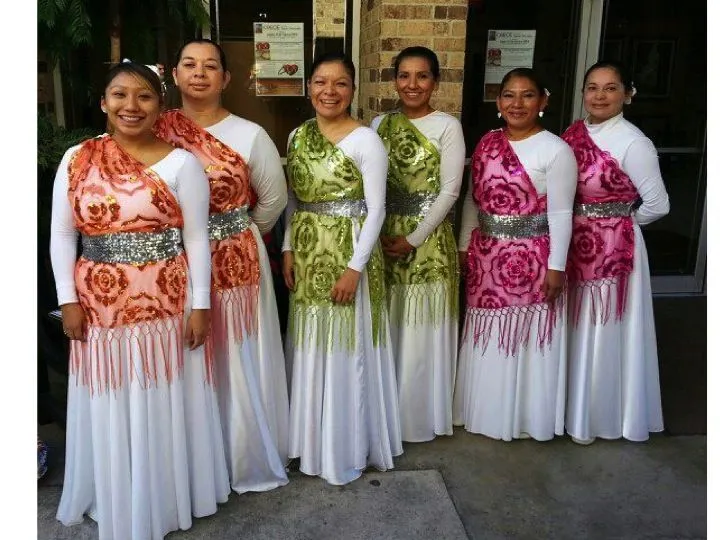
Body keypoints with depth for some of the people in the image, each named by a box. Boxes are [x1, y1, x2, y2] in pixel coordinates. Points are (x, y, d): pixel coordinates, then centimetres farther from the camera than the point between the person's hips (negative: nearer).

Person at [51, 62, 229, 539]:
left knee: (165, 405, 10)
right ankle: (115, 501, 35)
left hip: (166, 304, -2)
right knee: (109, 410, 14)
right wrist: (68, 300, -1)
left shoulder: (181, 163, -4)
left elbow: (197, 239, -5)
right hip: (99, 307, 2)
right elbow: (61, 235, 4)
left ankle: (169, 496, 32)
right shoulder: (77, 160, 2)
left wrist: (199, 304, -8)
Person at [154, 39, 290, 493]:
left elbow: (274, 199, 6)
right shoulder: (157, 131, -1)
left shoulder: (250, 136, -5)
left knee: (238, 361, 9)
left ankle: (248, 457, 29)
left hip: (237, 265, -1)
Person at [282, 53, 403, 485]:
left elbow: (376, 209, -13)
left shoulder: (366, 139, -10)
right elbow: (292, 199, 14)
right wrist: (288, 249, 5)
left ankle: (349, 448, 20)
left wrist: (355, 267, -17)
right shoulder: (298, 136, 8)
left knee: (348, 349, 3)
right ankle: (312, 439, 32)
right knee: (311, 346, 14)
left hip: (349, 254, -5)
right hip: (307, 254, 6)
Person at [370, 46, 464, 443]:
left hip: (428, 239, -4)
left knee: (422, 330, 4)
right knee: (387, 329, 11)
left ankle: (420, 415, 22)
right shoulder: (380, 124, 8)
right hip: (383, 238, 4)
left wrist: (412, 239, -13)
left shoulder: (447, 126, -5)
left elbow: (449, 191, -10)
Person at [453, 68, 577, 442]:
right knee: (488, 337, 15)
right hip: (486, 256, 6)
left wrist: (556, 266, -14)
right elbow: (473, 200, 10)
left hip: (531, 259, -5)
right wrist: (464, 247, 9)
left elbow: (560, 214, -12)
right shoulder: (487, 143, 6)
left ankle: (525, 416, 25)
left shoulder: (555, 150, -11)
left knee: (525, 336, 7)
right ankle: (485, 410, 33)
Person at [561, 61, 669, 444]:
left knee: (601, 332, 7)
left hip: (613, 249, -6)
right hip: (575, 245, 6)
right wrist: (581, 222, 0)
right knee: (576, 329, 17)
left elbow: (657, 204, -11)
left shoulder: (632, 143, -16)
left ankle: (593, 417, 26)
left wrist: (619, 222, 1)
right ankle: (572, 404, 36)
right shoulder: (574, 133, 3)